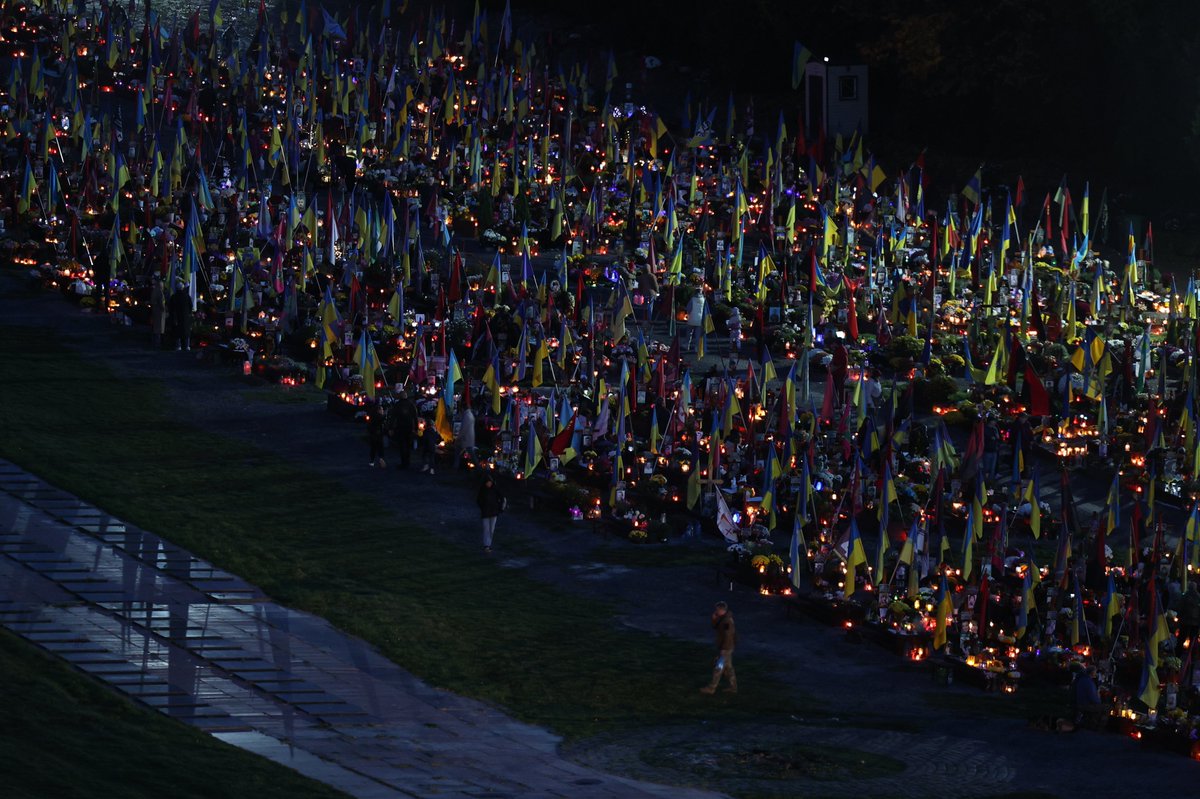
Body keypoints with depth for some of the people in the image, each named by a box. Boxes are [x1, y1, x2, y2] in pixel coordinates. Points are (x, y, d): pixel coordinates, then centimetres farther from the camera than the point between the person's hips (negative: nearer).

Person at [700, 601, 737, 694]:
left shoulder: (727, 621, -24)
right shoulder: (722, 619, 8)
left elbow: (727, 636, -25)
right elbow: (715, 628, 18)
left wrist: (723, 649, -23)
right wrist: (714, 619, -1)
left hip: (725, 649, -10)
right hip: (725, 648, 10)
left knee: (718, 668, -2)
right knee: (728, 668, 15)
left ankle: (711, 688, 3)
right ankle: (733, 687, 21)